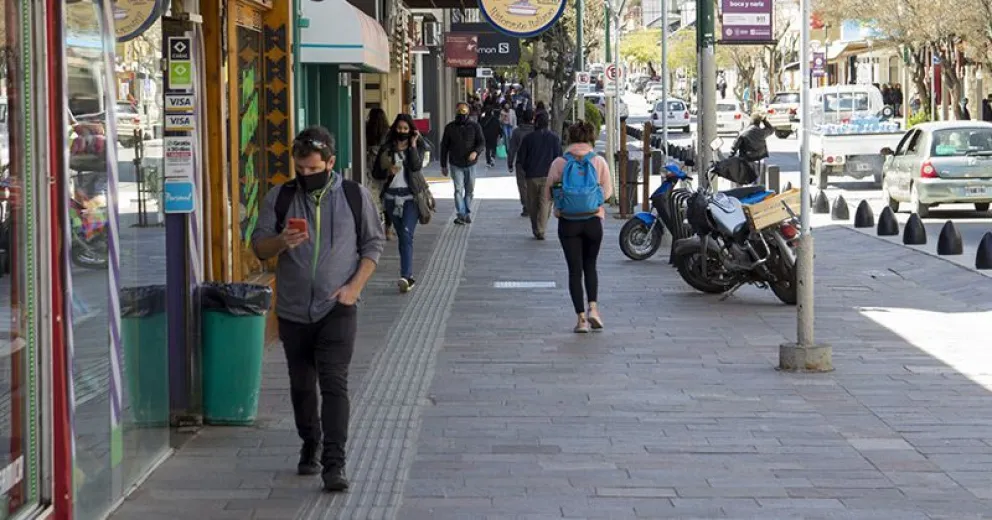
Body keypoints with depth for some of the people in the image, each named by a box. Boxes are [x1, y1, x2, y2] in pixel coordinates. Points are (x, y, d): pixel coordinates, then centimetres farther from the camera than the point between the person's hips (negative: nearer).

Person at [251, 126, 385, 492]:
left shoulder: (355, 196, 1)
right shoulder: (279, 198, 5)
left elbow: (373, 243, 5)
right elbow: (259, 246, 5)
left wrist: (354, 287, -7)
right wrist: (282, 241, -17)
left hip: (337, 309, -3)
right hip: (293, 310, 3)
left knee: (334, 383, -12)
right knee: (301, 384, 12)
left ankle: (334, 464, -14)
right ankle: (310, 447, 32)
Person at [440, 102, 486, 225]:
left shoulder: (475, 126, 2)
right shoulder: (449, 127, 4)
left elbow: (482, 143, -2)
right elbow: (444, 147, 8)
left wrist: (476, 152, -24)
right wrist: (443, 165, 7)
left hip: (470, 164, 1)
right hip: (456, 165, -1)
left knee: (470, 190, 9)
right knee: (458, 189, -11)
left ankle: (467, 213, 20)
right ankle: (461, 214, -15)